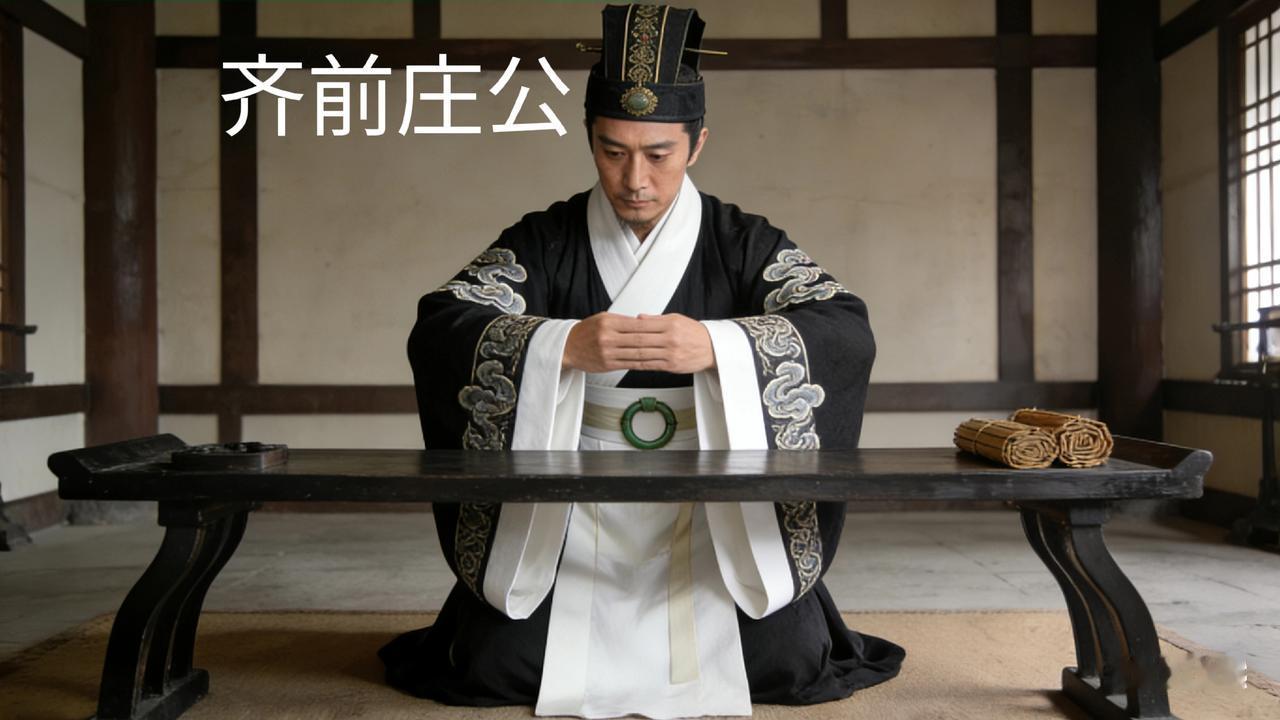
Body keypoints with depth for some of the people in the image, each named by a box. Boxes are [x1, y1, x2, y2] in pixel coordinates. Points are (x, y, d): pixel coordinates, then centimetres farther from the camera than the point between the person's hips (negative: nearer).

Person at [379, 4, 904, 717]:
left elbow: (848, 333, -13)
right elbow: (437, 330, -12)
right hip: (567, 515, 0)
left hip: (718, 515, 0)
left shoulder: (744, 243, -1)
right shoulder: (545, 242, -1)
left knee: (791, 661, -12)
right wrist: (565, 343, -30)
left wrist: (715, 345, -32)